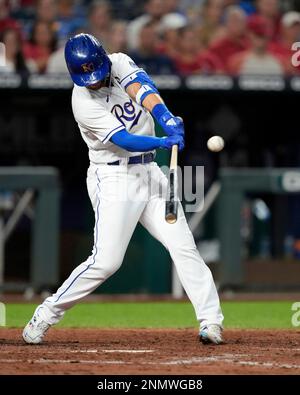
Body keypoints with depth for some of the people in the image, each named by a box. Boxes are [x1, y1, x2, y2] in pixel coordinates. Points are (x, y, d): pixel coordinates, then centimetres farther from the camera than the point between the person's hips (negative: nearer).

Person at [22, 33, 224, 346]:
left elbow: (142, 88, -22)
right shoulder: (83, 103, -17)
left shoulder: (120, 64, -2)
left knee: (183, 246, -4)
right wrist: (165, 142, -40)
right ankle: (46, 315, 1)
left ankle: (211, 321, -4)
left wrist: (167, 119, -40)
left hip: (149, 173, 5)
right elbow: (125, 140, -25)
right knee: (106, 261, -12)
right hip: (113, 178, -5)